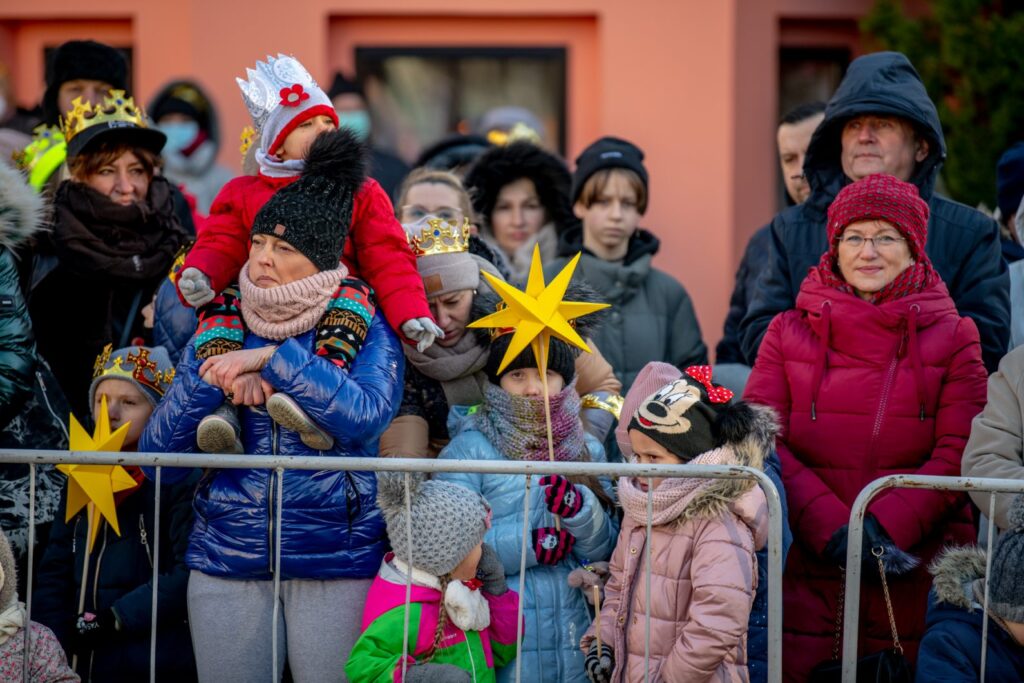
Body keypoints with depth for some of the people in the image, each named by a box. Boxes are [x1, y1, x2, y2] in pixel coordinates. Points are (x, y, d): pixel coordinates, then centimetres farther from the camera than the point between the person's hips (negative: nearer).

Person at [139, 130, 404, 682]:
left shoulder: (363, 328, 0)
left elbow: (366, 417, -20)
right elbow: (157, 452, 3)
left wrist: (274, 359, -19)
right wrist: (218, 379, -12)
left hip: (339, 563, -3)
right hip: (227, 559, 3)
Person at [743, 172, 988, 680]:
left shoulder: (951, 338, 7)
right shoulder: (789, 333, 10)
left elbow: (959, 453, -2)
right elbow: (761, 442, 0)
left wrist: (885, 525, -16)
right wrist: (830, 529, -14)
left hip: (917, 575, -1)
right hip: (808, 575, 1)